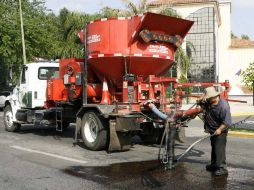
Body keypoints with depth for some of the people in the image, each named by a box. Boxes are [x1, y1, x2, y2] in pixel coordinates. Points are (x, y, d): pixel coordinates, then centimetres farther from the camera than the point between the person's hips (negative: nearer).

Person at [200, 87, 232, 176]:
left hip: (220, 131, -9)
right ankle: (214, 164, 32)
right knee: (214, 147, 19)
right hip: (212, 130, 9)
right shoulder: (209, 102, -3)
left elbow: (227, 121, -25)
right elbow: (204, 108, 21)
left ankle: (222, 168, -5)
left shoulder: (223, 106, -27)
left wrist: (220, 129, -30)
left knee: (219, 148, -11)